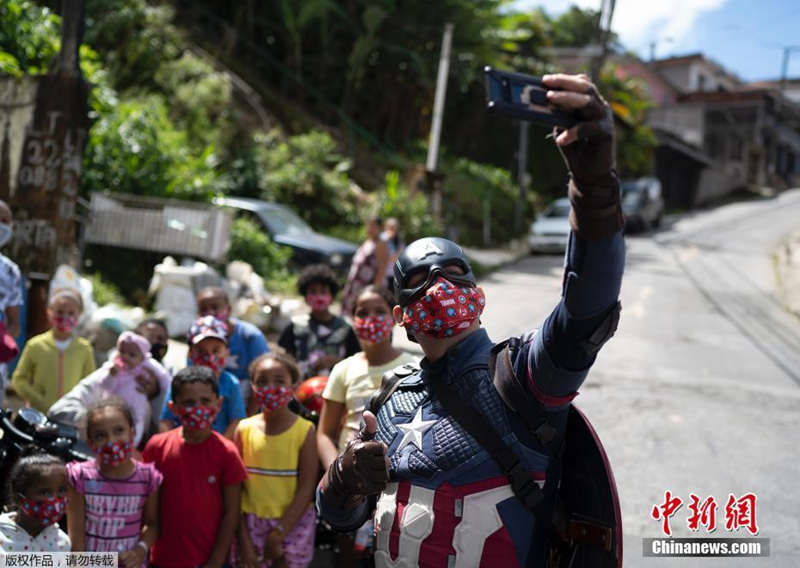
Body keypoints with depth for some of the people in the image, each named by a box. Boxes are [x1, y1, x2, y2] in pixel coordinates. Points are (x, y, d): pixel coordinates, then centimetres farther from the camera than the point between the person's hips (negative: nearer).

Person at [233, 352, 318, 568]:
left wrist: (278, 533, -12)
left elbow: (306, 489, -8)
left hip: (293, 523, -2)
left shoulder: (304, 431, -6)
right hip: (251, 523, 2)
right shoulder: (244, 429, 0)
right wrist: (243, 538, -6)